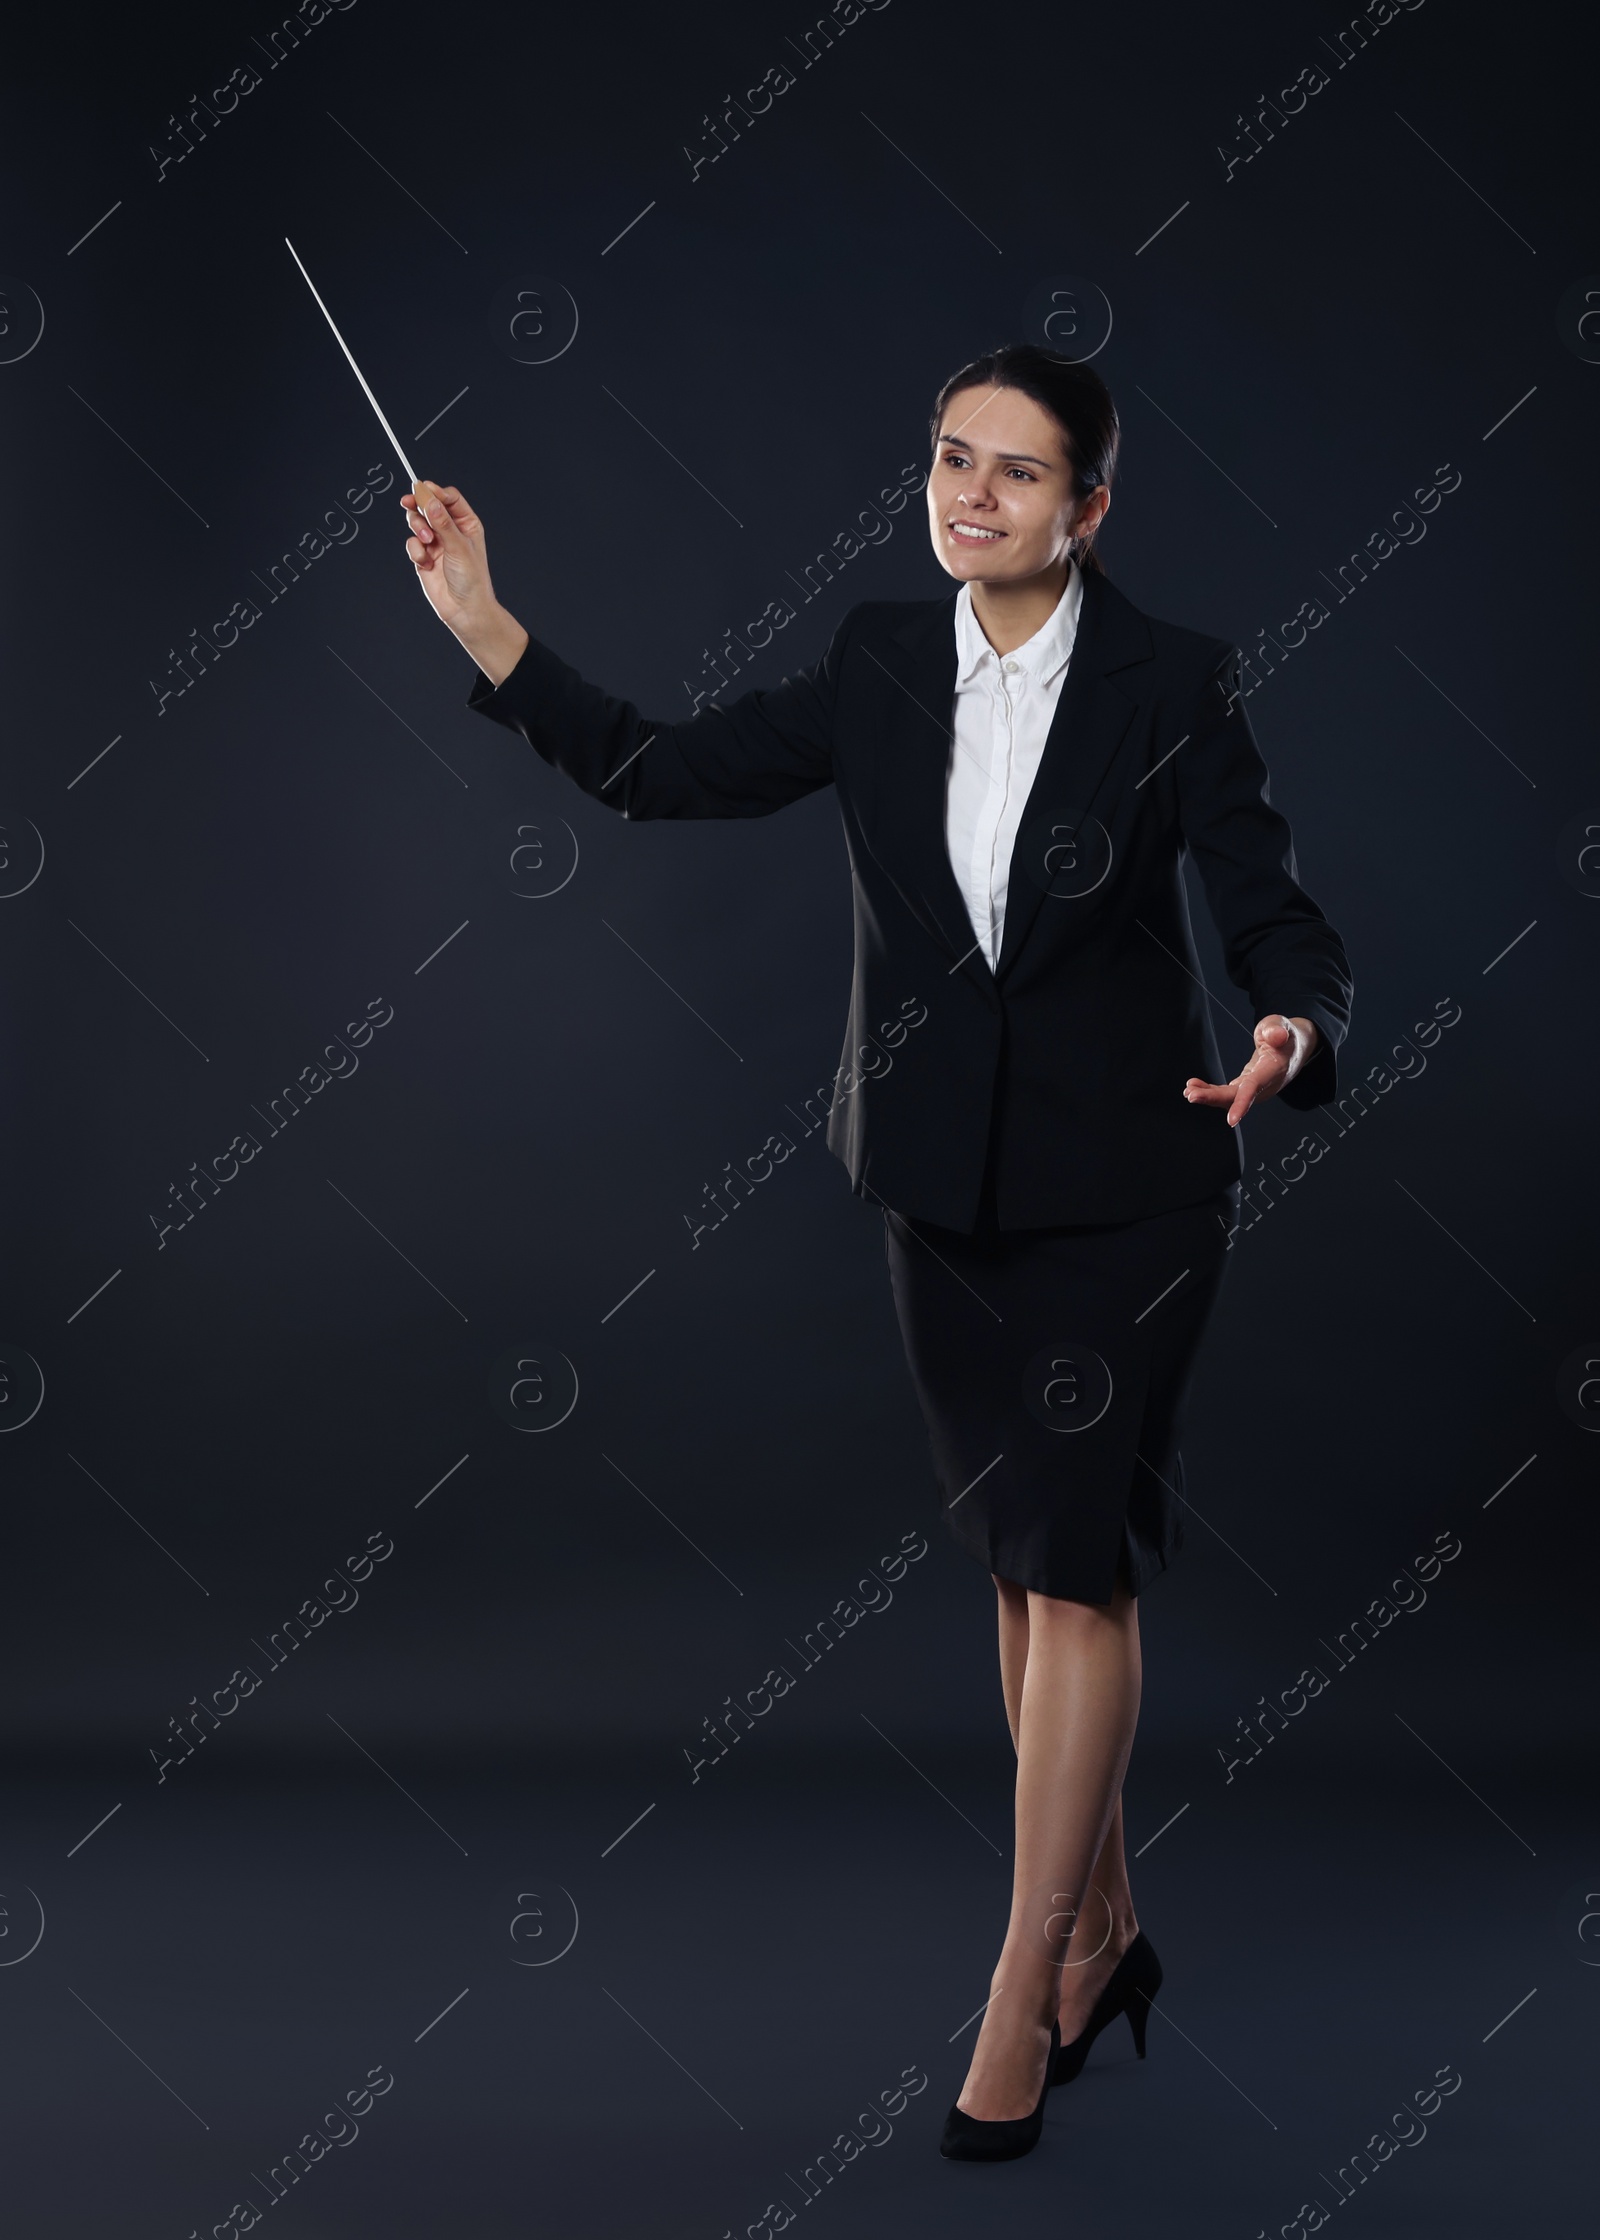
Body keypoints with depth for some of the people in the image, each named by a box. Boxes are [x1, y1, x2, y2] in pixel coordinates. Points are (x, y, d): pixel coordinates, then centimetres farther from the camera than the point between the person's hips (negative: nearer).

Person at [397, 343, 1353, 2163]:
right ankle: (1101, 1933, 28)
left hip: (1124, 1185, -4)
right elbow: (660, 771, 6)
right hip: (947, 1180, 4)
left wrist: (1290, 1029, -32)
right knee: (1026, 1562, 12)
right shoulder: (881, 666, 2)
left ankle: (1022, 1996, 4)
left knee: (1076, 1561, -5)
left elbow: (1268, 909, -10)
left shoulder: (1173, 684, -9)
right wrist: (481, 625, 0)